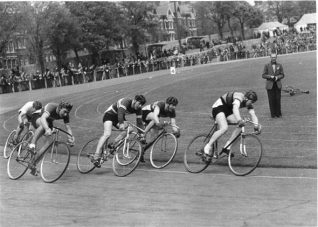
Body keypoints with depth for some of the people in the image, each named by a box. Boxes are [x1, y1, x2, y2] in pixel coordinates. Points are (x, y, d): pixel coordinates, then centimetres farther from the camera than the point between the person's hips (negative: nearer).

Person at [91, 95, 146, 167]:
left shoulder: (138, 109, -8)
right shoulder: (126, 101, -28)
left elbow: (139, 121, -4)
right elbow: (120, 112, -43)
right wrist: (121, 124, -56)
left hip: (118, 118, 7)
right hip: (109, 114, -7)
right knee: (107, 134, -28)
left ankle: (112, 145, -6)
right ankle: (96, 157, -34)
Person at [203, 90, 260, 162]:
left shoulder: (248, 103, -2)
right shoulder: (239, 97, -28)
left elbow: (253, 114, -12)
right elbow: (235, 108, -48)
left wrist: (256, 125, -31)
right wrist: (239, 120, -63)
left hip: (227, 110, 8)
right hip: (218, 107, -8)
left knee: (241, 125, -12)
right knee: (224, 128, -30)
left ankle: (227, 147, -9)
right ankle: (207, 149, -24)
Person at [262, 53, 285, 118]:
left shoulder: (279, 65, 7)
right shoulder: (267, 66, 3)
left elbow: (282, 75, 8)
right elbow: (263, 75, 1)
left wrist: (277, 77, -12)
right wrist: (270, 76, -15)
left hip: (278, 85, 1)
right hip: (270, 85, -1)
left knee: (278, 99, 0)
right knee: (271, 100, -2)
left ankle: (278, 113, 8)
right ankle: (273, 114, 5)